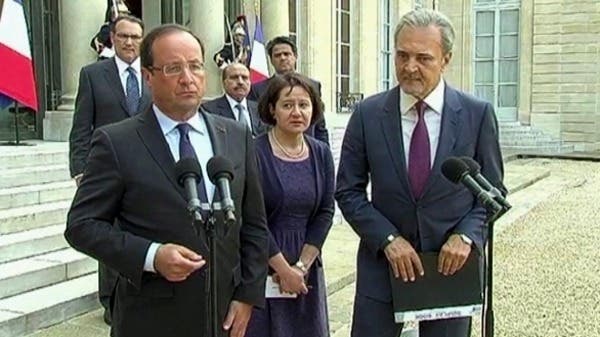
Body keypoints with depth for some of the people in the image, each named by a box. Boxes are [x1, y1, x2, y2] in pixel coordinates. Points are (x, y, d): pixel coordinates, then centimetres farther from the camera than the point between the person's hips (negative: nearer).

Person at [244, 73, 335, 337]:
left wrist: (301, 266, -8)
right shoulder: (254, 152, -12)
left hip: (307, 268, 4)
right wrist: (283, 269, -11)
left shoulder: (321, 153, 3)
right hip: (261, 268, -4)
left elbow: (325, 213, 1)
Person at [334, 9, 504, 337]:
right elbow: (348, 191, -1)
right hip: (384, 262, 0)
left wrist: (466, 236, -13)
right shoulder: (368, 114, -5)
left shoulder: (478, 113, -5)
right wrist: (388, 238, -13)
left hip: (451, 264, 0)